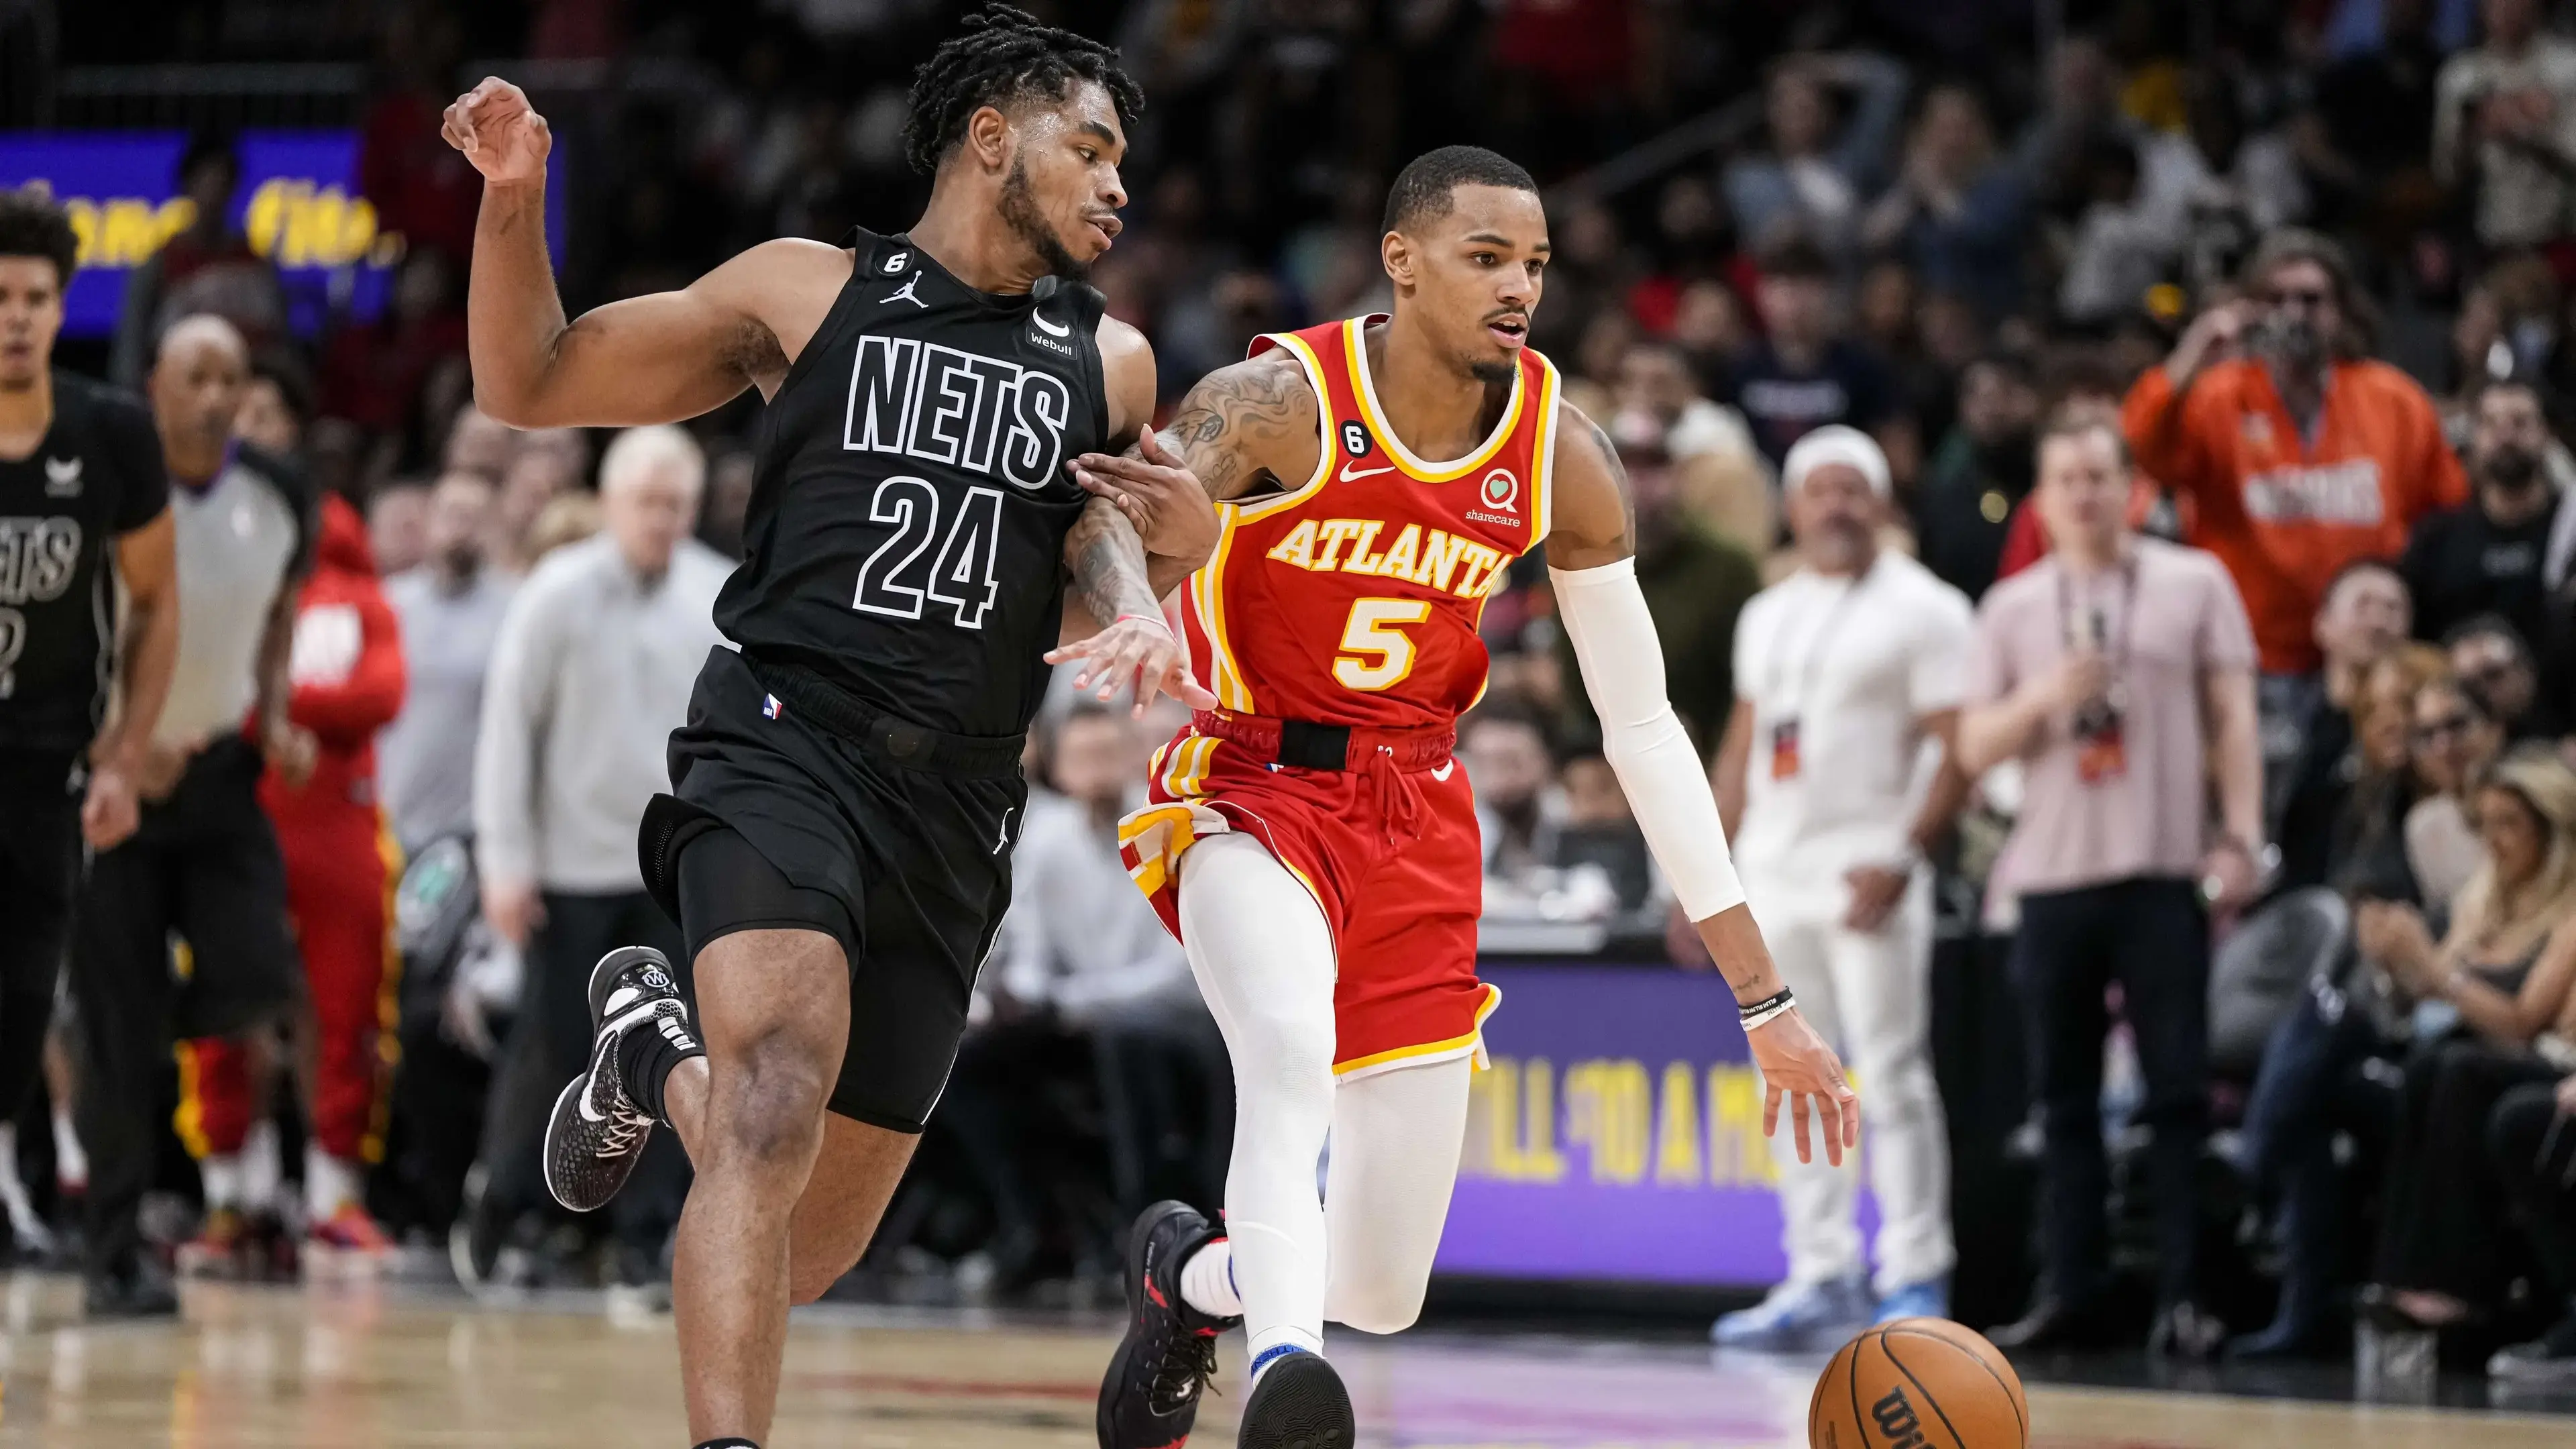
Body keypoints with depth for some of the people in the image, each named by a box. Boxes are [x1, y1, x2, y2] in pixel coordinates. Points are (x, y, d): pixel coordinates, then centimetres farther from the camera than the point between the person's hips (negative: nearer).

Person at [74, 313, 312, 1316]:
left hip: (220, 772, 4)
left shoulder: (277, 501, -2)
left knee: (255, 983, -14)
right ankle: (115, 1256, 5)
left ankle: (119, 1032, 20)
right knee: (124, 1030, -6)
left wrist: (276, 723, 0)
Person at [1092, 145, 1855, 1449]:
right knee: (1292, 1043, -40)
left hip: (1417, 822, 4)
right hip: (1249, 792, -4)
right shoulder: (1273, 404, -17)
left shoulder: (1563, 459, -6)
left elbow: (1642, 726, 1)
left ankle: (1187, 1277, 35)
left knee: (1380, 1295, 3)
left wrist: (1762, 996, -1)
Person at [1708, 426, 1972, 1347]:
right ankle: (1821, 1279, 10)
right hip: (1772, 873, 7)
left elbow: (1958, 747, -9)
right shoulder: (1767, 616, 17)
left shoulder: (1921, 609, -3)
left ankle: (1915, 1279, -6)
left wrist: (1904, 860, -19)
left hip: (1865, 872, -7)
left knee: (1891, 1078, -9)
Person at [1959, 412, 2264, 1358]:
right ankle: (2067, 1294, 9)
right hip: (2052, 876, 3)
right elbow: (1974, 748, 8)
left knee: (2178, 1090, -4)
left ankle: (2183, 1297, -3)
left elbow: (2232, 718, 3)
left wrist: (2241, 838, -7)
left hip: (2165, 871, -3)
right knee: (2065, 1095, 5)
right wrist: (2043, 698, -10)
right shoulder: (2012, 607, 10)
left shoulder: (2194, 585, 5)